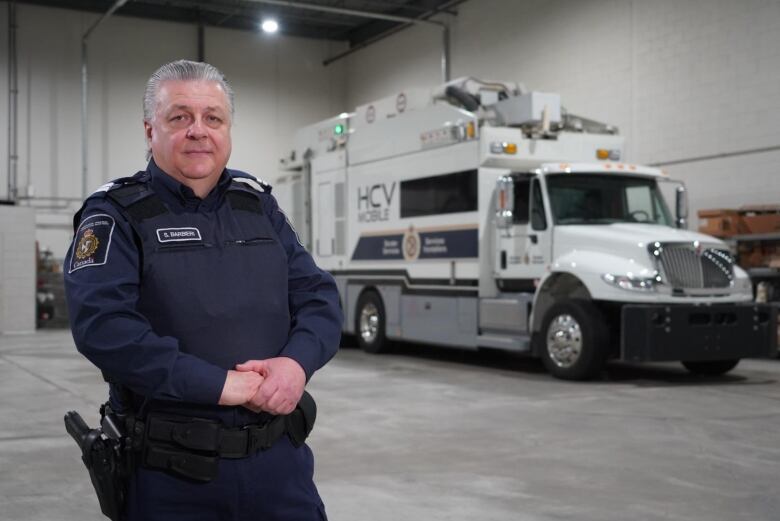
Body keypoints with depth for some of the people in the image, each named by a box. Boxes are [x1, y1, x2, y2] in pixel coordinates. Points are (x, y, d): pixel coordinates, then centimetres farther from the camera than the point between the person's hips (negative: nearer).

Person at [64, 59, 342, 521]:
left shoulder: (259, 204, 10)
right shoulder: (115, 215, -5)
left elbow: (320, 297, 5)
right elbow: (102, 324, -19)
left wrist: (298, 362, -16)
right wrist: (218, 384, -22)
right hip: (173, 471, -4)